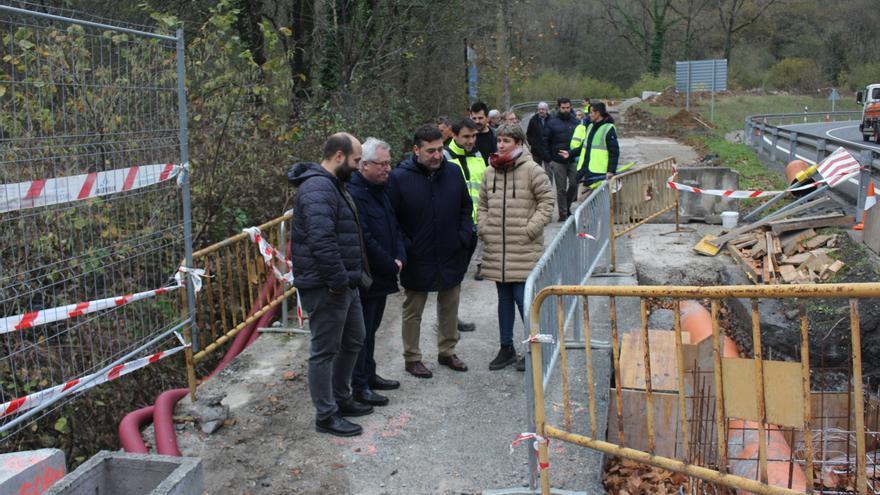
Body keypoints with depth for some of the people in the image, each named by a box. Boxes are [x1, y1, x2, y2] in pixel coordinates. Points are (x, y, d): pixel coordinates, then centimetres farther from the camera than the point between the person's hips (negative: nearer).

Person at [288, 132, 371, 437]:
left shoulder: (332, 185, 16)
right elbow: (322, 241, -30)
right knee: (325, 350, 1)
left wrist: (353, 276, 18)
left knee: (353, 341, 21)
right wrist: (339, 280, -24)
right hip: (326, 287, -11)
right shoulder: (318, 189, -20)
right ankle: (326, 416, 12)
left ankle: (340, 399, 35)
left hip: (344, 283, 11)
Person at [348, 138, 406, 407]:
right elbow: (365, 241, -24)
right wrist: (391, 266, -13)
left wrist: (399, 258, 0)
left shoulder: (379, 190, 11)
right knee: (362, 332, 1)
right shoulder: (353, 194, -20)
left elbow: (394, 228, 17)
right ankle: (360, 387, 10)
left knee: (370, 329, 19)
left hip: (382, 276, 9)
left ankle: (370, 376, 31)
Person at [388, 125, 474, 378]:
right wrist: (404, 247, -13)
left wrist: (465, 236, -2)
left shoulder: (453, 172, -2)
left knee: (449, 308, 18)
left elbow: (466, 207, 10)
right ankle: (412, 358, 24)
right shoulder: (399, 177, -14)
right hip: (417, 260, -4)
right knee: (413, 312, 10)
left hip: (451, 257, 4)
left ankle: (447, 351, 35)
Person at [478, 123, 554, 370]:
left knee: (524, 299, -5)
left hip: (524, 251, -6)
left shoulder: (532, 170, -7)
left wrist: (530, 230, -13)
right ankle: (506, 348, 27)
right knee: (504, 300, 15)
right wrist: (483, 229, 5)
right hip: (496, 250, 6)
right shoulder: (490, 172, 10)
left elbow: (547, 201, -7)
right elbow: (483, 204, 19)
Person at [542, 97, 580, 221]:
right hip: (558, 162, -2)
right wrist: (549, 159, -4)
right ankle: (562, 213, 8)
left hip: (573, 160, 2)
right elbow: (545, 142, 1)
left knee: (574, 185, 1)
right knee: (561, 189, 1)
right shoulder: (552, 122, 0)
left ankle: (567, 208, 22)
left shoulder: (575, 122, 7)